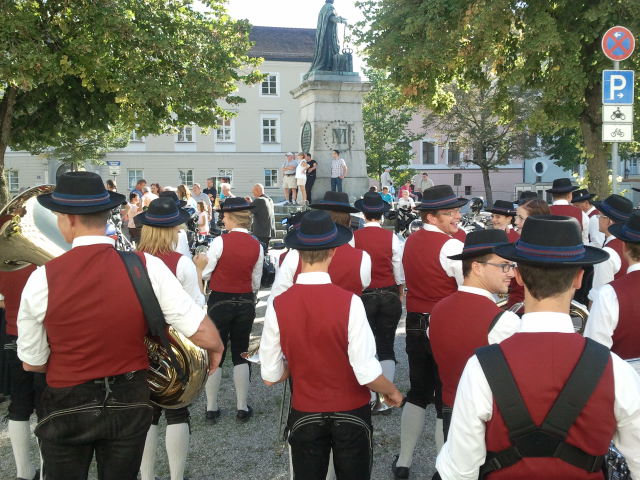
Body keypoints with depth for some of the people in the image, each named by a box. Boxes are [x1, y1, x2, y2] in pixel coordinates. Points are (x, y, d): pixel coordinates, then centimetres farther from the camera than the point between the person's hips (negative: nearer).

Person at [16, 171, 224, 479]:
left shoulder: (43, 277, -17)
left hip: (65, 408, -1)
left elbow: (32, 363, -6)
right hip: (130, 402, 1)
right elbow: (204, 334, -16)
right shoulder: (148, 266, -16)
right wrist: (216, 349, 7)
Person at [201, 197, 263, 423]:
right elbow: (256, 281, 6)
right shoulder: (256, 245, -2)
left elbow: (205, 274, -7)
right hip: (246, 303, 3)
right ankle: (242, 407, 18)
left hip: (220, 301, -3)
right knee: (240, 354, 13)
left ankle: (211, 408, 17)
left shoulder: (221, 241, -14)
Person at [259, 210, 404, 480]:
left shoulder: (277, 306, -14)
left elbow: (270, 377, -7)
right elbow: (367, 374, -20)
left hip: (304, 416, 2)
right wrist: (392, 392, 1)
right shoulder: (349, 302, -21)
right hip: (351, 414, -1)